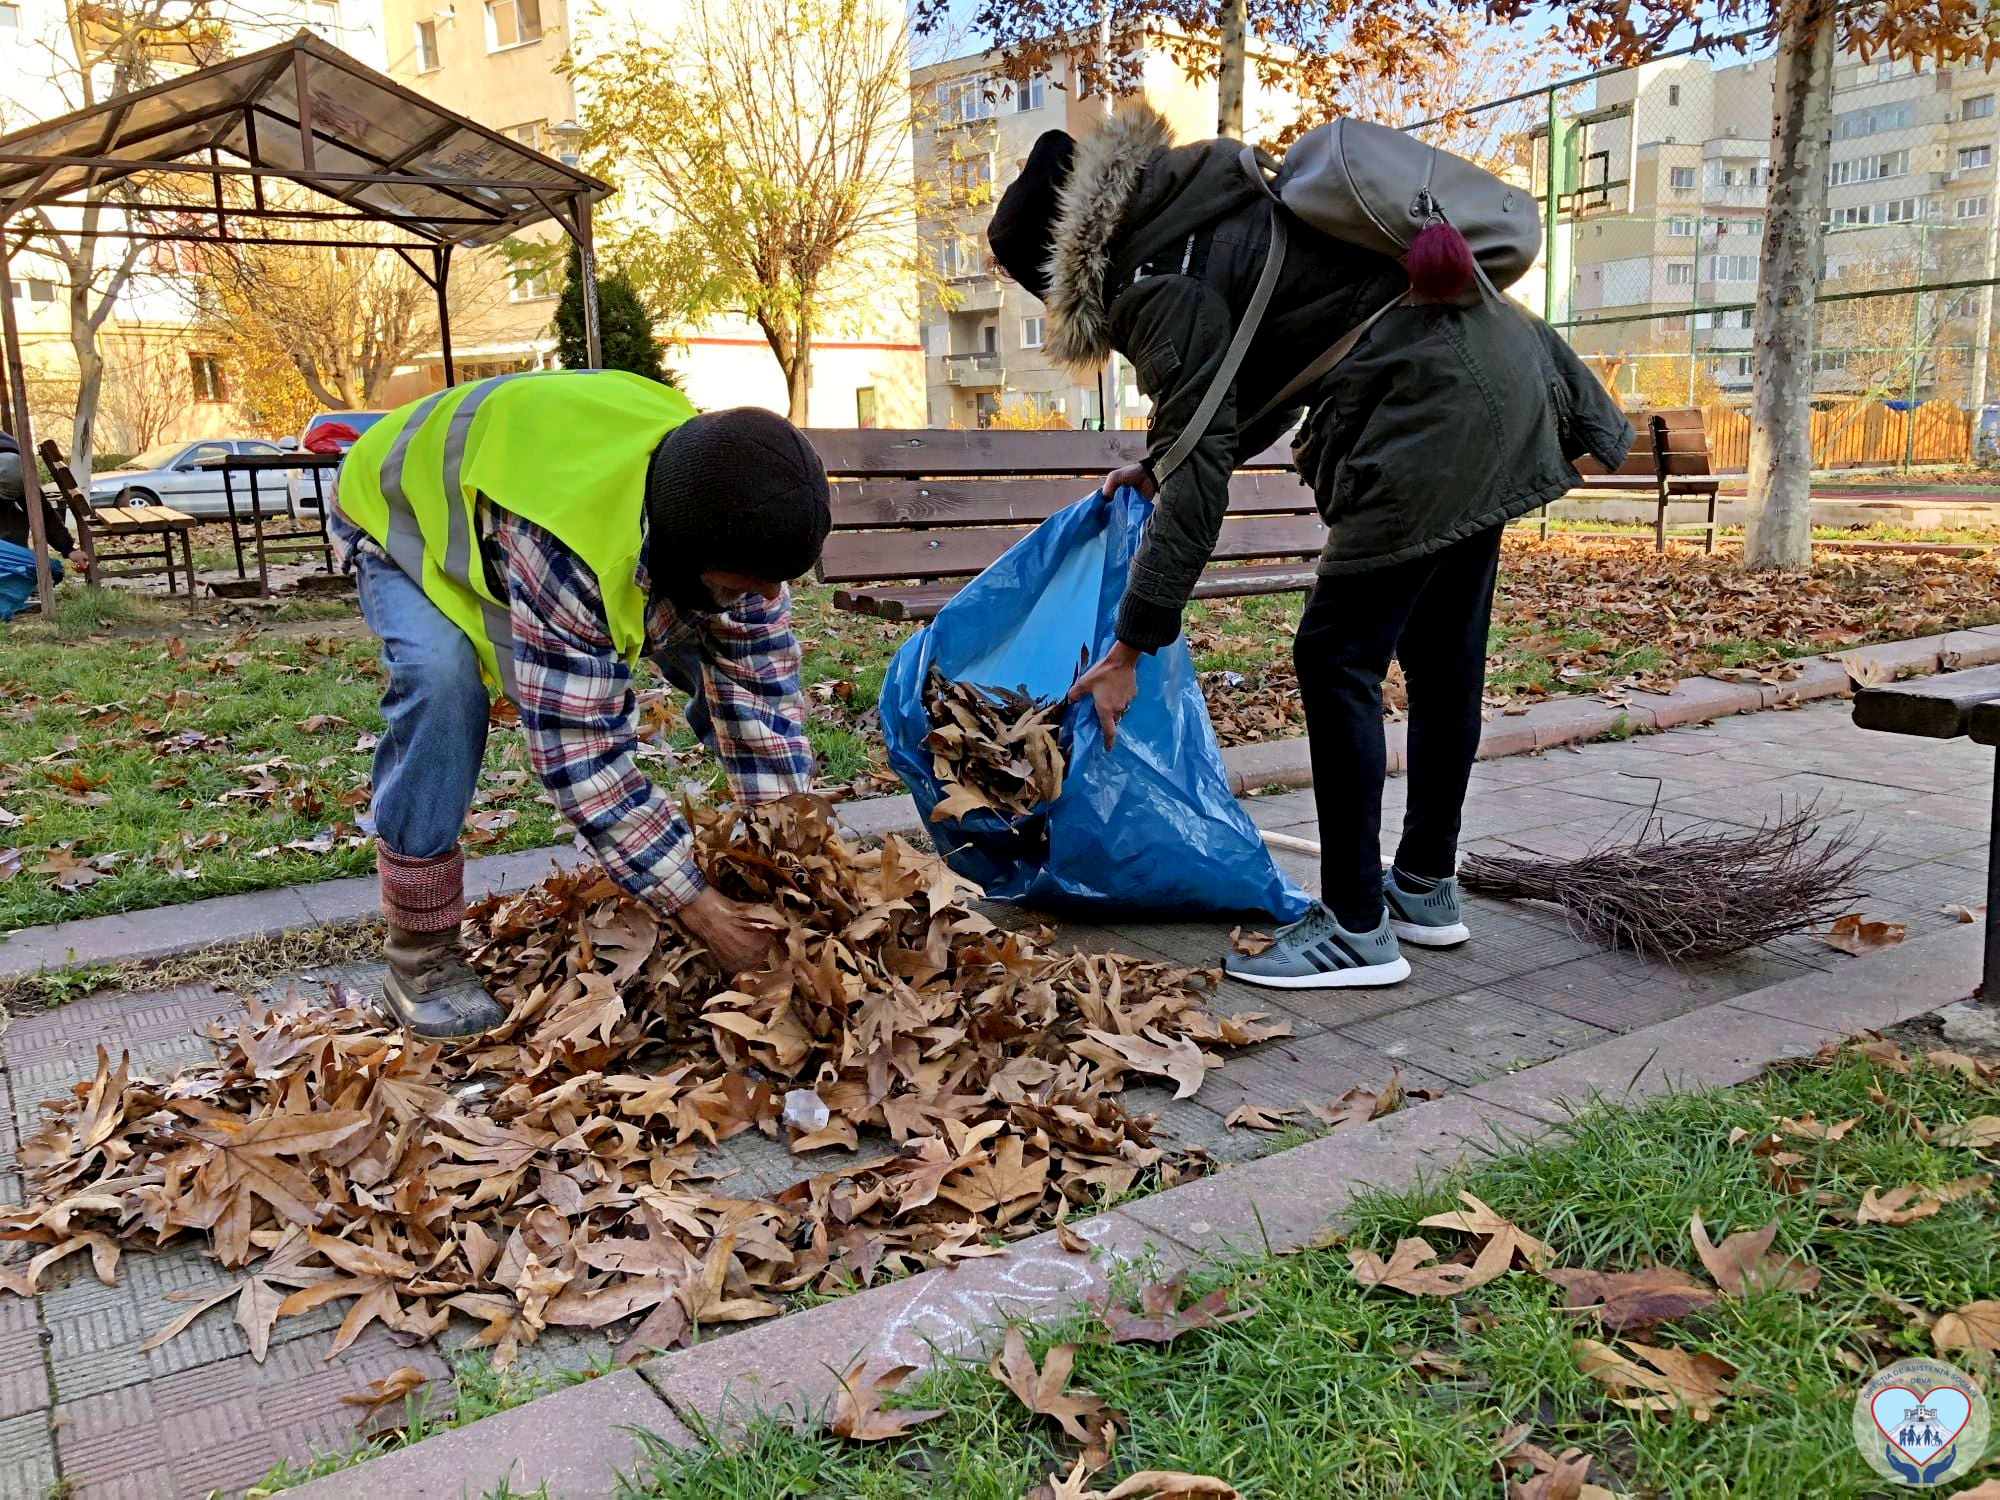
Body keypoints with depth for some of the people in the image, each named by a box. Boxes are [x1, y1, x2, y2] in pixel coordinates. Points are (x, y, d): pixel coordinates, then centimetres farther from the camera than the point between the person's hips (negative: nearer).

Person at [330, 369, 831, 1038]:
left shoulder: (724, 515, -28)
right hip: (404, 513, -5)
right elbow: (581, 752, -43)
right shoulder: (565, 553, -48)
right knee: (442, 678, -36)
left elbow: (762, 687, -22)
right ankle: (419, 953, -19)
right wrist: (698, 908, -39)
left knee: (733, 657, -6)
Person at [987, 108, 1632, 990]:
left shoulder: (1164, 283, -11)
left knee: (1336, 659, -5)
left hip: (1433, 420, -10)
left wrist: (1129, 649, -10)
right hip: (1501, 383, 10)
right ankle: (1426, 890, 27)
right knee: (1441, 657, 15)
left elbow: (1197, 479, -14)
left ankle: (1357, 931, 1)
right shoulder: (1220, 215, 19)